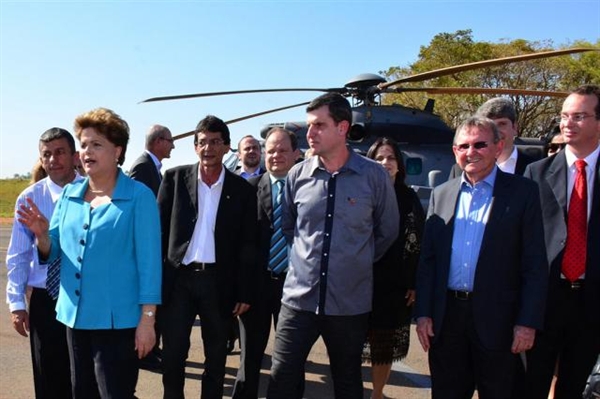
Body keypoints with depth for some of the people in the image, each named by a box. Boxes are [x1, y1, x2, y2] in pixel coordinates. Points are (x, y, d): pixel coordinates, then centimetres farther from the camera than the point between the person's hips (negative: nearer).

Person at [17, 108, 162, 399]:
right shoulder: (69, 194, 6)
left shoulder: (139, 196, -10)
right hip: (75, 315, 6)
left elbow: (149, 259, -11)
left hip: (117, 320, -5)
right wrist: (41, 234, -12)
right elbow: (52, 253, 10)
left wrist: (147, 319, -14)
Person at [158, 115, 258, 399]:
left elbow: (248, 245, 2)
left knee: (216, 357, 13)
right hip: (178, 278, 0)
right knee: (172, 354, 6)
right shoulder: (175, 178, 1)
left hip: (219, 282, 0)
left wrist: (246, 292, 0)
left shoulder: (242, 190, 2)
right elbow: (159, 229, 2)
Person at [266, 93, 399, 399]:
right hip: (300, 296, 1)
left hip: (350, 302, -1)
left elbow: (388, 232, 6)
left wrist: (359, 263, 9)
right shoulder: (297, 175, -1)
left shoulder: (374, 176, -7)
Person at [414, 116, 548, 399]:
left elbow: (535, 264, -5)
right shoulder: (441, 194, 8)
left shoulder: (522, 192, -3)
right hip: (446, 315, 3)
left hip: (496, 319, -3)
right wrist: (423, 312, 2)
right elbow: (427, 259, 8)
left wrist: (528, 322, -10)